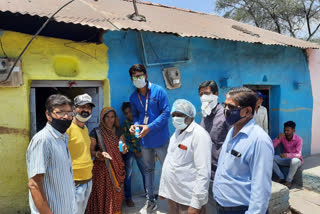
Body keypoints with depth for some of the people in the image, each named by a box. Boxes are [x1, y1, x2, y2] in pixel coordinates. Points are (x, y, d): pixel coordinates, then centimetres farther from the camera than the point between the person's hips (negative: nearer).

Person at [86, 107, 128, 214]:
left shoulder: (118, 131, 6)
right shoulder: (95, 132, -7)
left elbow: (124, 148, 7)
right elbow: (90, 151, -6)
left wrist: (124, 148, -16)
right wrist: (99, 154, -25)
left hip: (117, 168, 4)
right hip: (102, 168, -3)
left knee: (116, 193, 9)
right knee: (102, 194, -1)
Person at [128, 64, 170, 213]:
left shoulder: (158, 91, -10)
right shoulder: (133, 97, 4)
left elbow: (166, 112, -14)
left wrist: (150, 127, -20)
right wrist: (135, 125, -9)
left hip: (160, 138, -4)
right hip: (145, 140, 5)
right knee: (148, 169, 17)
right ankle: (150, 200, 33)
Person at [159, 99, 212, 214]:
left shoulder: (200, 135, -17)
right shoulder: (177, 132, 9)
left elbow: (203, 172, -21)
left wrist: (196, 204, -21)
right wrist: (163, 188, 11)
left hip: (188, 199, -7)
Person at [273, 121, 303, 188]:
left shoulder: (298, 139, -19)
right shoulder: (282, 137, -9)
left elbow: (298, 154, -28)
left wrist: (287, 155, -46)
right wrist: (278, 139, -29)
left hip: (296, 159, -3)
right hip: (285, 159, 4)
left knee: (294, 160, -40)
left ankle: (288, 180, -18)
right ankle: (281, 177, -8)